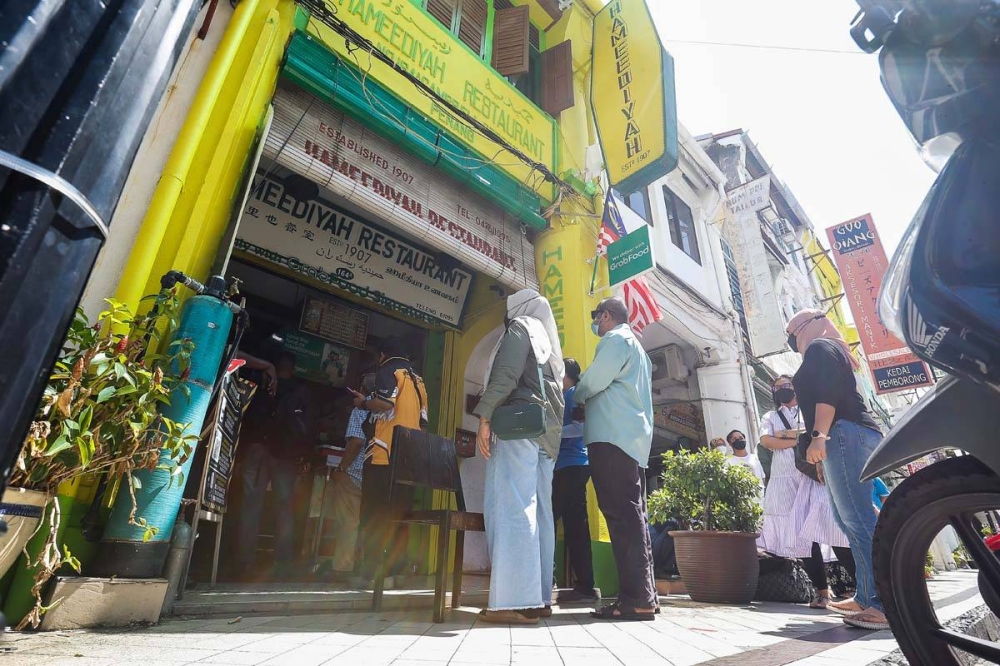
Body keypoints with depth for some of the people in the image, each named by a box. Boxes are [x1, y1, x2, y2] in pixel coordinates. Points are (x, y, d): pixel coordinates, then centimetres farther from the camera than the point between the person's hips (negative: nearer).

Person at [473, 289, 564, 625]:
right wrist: (541, 428, 18)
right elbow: (554, 392, 20)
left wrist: (485, 417, -14)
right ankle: (540, 598, 5)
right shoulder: (550, 343, 28)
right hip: (547, 432, 8)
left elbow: (505, 374, -11)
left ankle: (518, 601, -15)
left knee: (511, 506, -12)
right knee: (538, 511, 4)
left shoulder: (520, 327, 5)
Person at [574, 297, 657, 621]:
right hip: (635, 440, 10)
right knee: (632, 514, 10)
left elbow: (592, 382, -12)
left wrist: (576, 397, 7)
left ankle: (636, 598, -10)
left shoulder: (616, 339, -2)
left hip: (613, 437, -10)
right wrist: (590, 401, 24)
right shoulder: (636, 346, 29)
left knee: (622, 514, -11)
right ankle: (644, 593, 14)